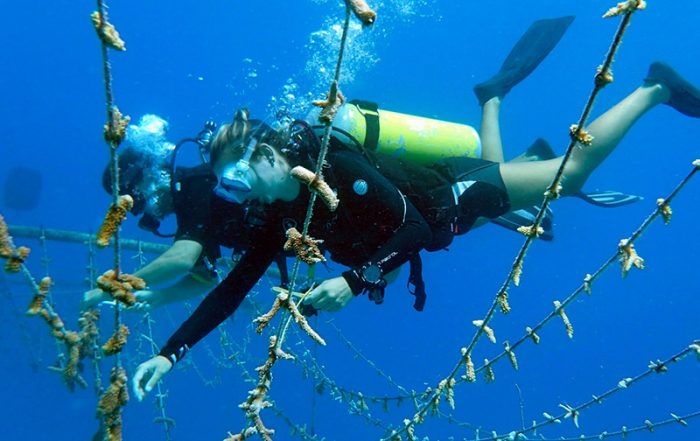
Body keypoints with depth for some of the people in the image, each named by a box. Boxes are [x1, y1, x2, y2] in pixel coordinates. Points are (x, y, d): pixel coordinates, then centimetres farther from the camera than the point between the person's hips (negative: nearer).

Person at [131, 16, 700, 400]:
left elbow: (414, 226, -36)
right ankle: (495, 91, 53)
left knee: (572, 170, 7)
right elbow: (233, 288, -13)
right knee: (496, 166, 35)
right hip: (438, 216, 6)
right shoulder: (280, 221, -14)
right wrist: (170, 353, -17)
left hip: (454, 191, -6)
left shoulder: (338, 167, -36)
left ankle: (654, 87, 27)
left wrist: (354, 281, -45)